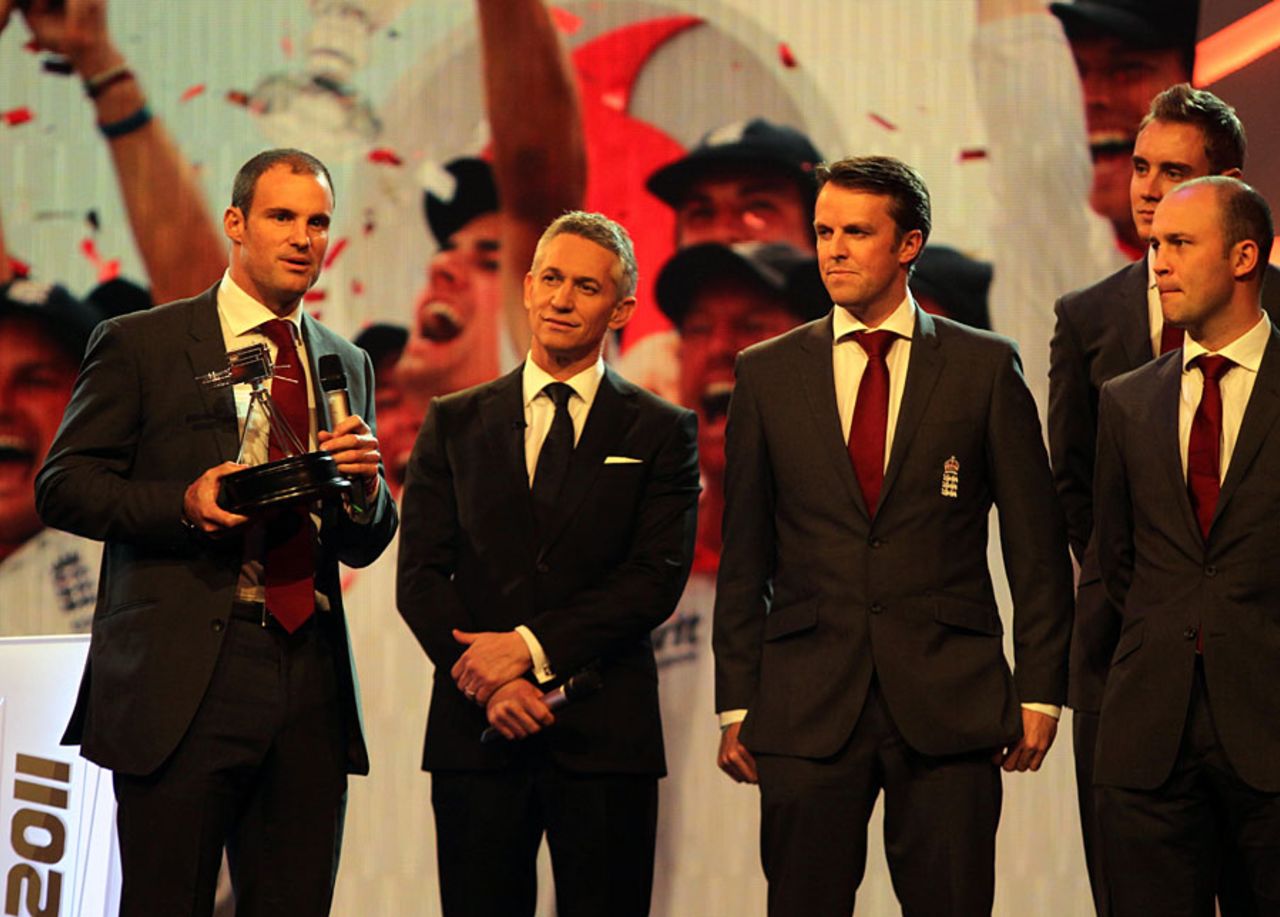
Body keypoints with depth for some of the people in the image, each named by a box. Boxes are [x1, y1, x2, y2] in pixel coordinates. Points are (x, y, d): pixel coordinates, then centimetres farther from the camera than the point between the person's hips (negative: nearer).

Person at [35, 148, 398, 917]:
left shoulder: (348, 365, 18)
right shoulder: (140, 345, 4)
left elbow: (367, 546, 18)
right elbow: (63, 487, -1)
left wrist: (365, 489, -5)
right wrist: (183, 505, -17)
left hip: (311, 681, 5)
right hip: (184, 681, -5)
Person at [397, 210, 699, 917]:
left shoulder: (660, 433, 6)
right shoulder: (454, 424, 12)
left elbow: (656, 579, -5)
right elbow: (420, 576, 5)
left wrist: (531, 646, -14)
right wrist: (487, 683, -10)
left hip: (605, 733, -1)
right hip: (474, 731, 1)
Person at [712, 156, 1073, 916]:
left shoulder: (986, 367, 4)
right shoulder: (767, 375, 8)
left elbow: (1037, 544, 5)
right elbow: (744, 557, 9)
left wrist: (1040, 690, 0)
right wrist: (737, 703, 4)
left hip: (950, 702, -1)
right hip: (807, 707, 1)